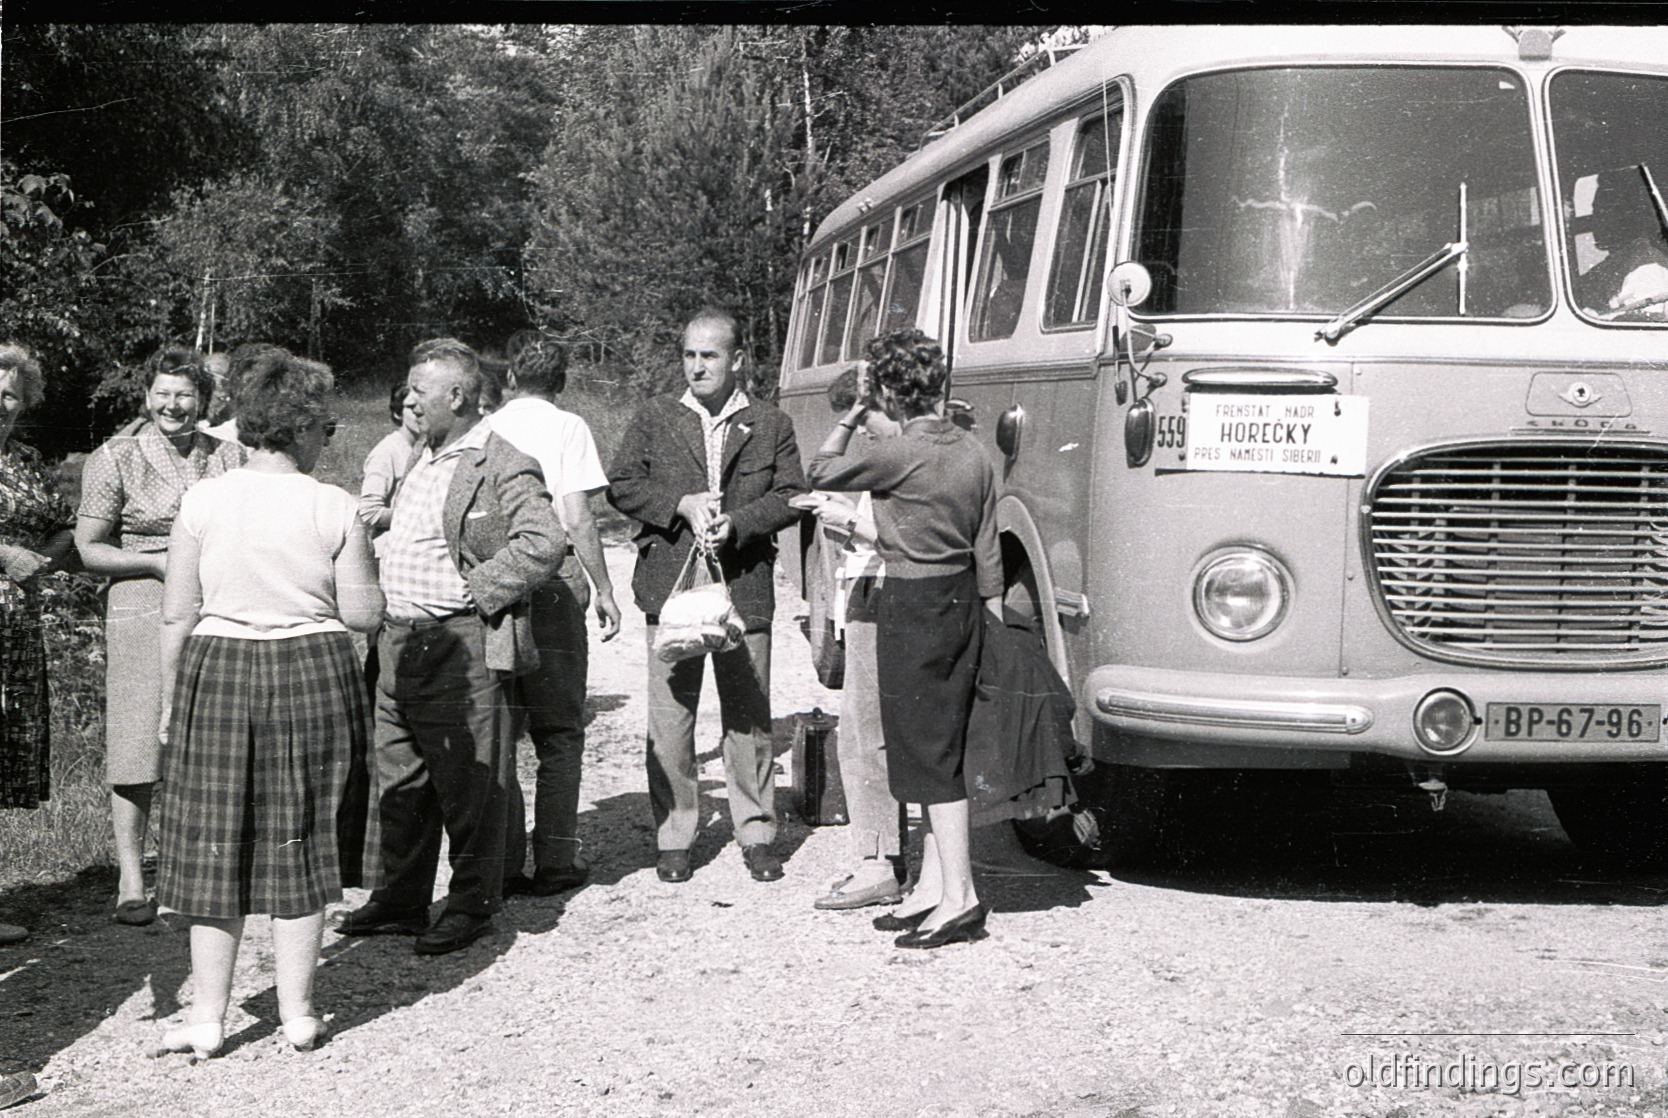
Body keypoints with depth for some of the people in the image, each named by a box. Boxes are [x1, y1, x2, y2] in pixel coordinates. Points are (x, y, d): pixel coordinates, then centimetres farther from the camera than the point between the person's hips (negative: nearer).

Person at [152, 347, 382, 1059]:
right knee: (299, 848, 9)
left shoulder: (204, 500, -4)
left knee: (215, 846, 8)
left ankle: (207, 1019, 11)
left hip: (217, 673, 0)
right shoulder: (335, 508, -6)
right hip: (314, 677, 0)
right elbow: (363, 615, -4)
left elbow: (177, 614, -2)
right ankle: (297, 1014, 15)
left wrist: (170, 700, 8)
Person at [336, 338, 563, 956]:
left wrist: (474, 589, -19)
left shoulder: (503, 468, -12)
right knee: (400, 782, 15)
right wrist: (385, 615, 14)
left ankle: (472, 905, 13)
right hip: (400, 643, 9)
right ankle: (400, 900, 25)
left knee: (469, 784, 1)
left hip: (461, 646, -9)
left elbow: (543, 544, -22)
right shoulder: (421, 460, 17)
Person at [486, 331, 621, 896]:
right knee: (558, 731, 6)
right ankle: (555, 861, 5)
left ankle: (502, 864, 7)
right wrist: (604, 590, -2)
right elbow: (577, 519, -9)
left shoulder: (485, 430, 7)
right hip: (553, 580, -3)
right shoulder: (566, 427, -2)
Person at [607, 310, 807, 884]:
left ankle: (756, 833, 16)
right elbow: (621, 485, 3)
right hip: (669, 585, 0)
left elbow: (791, 497, 2)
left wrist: (736, 523, -13)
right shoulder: (654, 418, 9)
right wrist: (683, 506, -11)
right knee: (670, 718, 2)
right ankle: (673, 836, 11)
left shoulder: (771, 426, 8)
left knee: (748, 716, 5)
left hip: (744, 588, 0)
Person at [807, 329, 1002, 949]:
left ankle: (959, 896, -3)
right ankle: (933, 884, 21)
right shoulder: (973, 454, 6)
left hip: (911, 606, -8)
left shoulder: (899, 453, -17)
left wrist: (854, 412, 7)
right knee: (943, 751, 14)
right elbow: (988, 554, 11)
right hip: (962, 602, 8)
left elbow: (820, 470, -2)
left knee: (928, 755, -3)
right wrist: (996, 623, 18)